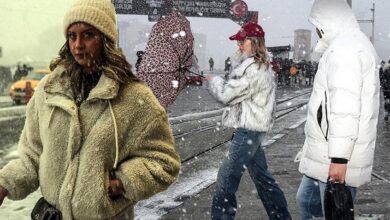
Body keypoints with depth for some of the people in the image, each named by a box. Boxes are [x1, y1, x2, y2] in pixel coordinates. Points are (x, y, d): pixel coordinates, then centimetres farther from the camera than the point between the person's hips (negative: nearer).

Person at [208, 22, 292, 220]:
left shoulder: (253, 68, -19)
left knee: (226, 178, -5)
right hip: (254, 129, 11)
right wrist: (237, 60, 5)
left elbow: (227, 94, -18)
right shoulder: (263, 66, 14)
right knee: (262, 176, 19)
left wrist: (214, 80, 1)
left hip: (248, 131, -11)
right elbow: (235, 88, 16)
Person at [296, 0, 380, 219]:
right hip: (327, 152, 10)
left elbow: (345, 109, -24)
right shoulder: (356, 45, 17)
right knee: (307, 200, 20)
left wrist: (339, 157, -24)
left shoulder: (343, 48, -16)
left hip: (336, 155, -10)